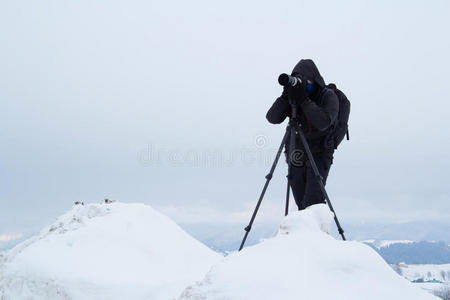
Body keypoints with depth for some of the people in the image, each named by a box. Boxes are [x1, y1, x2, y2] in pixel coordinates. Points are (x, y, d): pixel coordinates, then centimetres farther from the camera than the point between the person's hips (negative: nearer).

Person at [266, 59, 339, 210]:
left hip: (319, 156, -4)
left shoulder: (328, 97, -8)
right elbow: (272, 118, -9)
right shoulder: (293, 97, 2)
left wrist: (304, 100, -28)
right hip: (297, 157, 4)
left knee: (312, 204, -18)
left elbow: (323, 122, -26)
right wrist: (285, 97, -22)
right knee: (302, 205, 6)